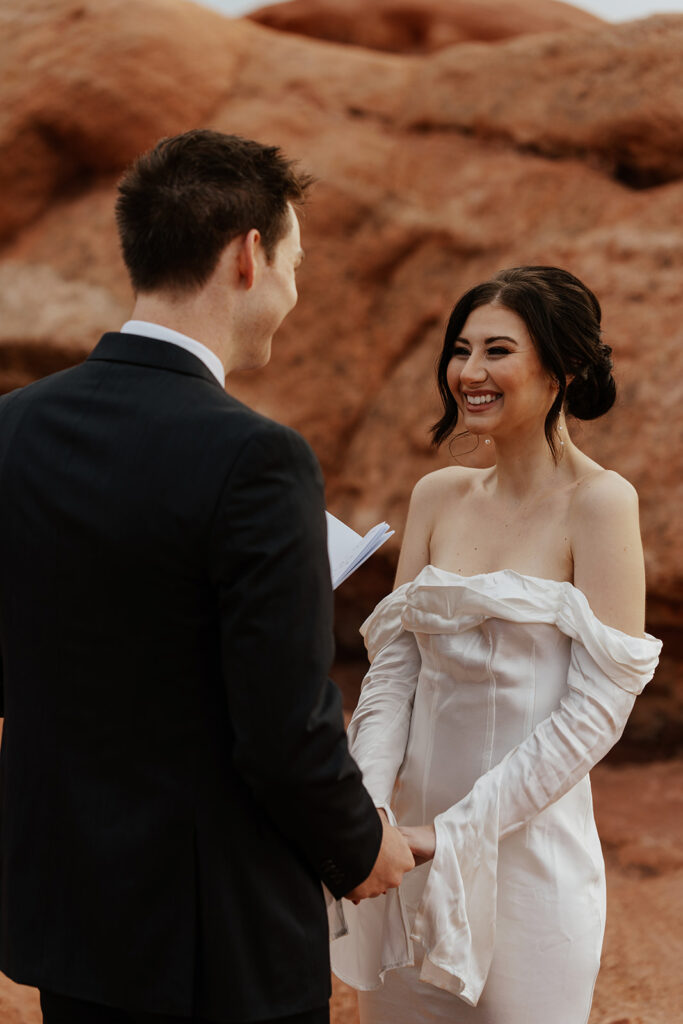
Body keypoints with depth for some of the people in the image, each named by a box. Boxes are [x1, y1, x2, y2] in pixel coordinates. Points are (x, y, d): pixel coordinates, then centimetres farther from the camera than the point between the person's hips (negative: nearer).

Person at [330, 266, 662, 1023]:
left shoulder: (599, 502, -9)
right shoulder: (437, 495, 6)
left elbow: (597, 707, -14)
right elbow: (393, 664, 5)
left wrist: (455, 832, -16)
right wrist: (369, 802, -11)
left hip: (528, 855, -5)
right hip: (412, 853, 5)